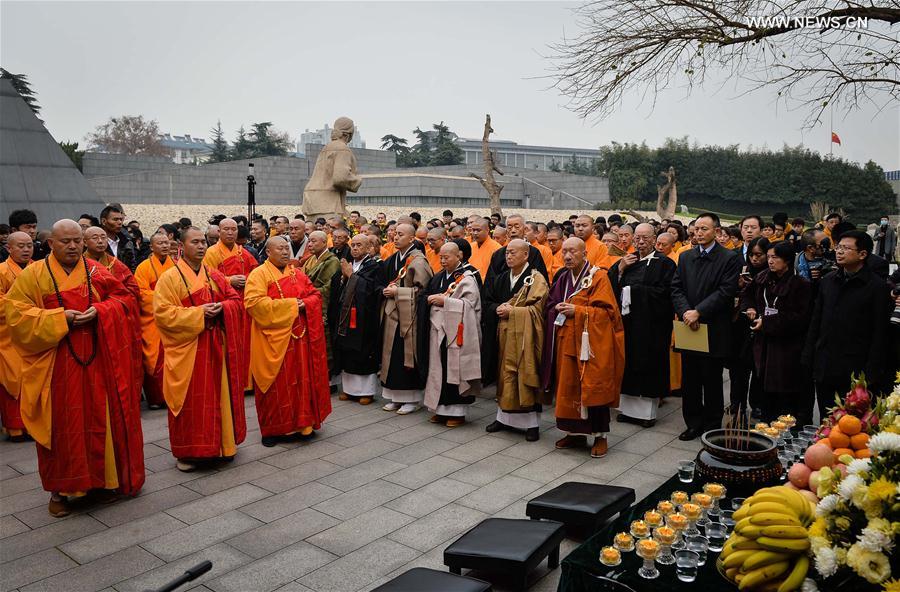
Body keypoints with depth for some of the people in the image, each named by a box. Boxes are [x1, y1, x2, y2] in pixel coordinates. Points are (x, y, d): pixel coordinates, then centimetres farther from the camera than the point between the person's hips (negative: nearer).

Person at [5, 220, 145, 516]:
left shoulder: (97, 271, 6)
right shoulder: (33, 275, 0)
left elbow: (123, 299, 6)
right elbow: (17, 315, -5)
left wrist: (99, 311, -14)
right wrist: (60, 318, -17)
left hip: (96, 362, 2)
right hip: (56, 365, -2)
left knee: (100, 420, 7)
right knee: (62, 426, 3)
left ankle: (100, 480, 23)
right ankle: (60, 489, 18)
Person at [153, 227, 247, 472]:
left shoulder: (215, 275, 10)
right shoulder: (169, 278, -5)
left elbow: (236, 301, 11)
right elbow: (162, 312, -13)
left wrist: (222, 308, -11)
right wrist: (197, 313, -20)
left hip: (216, 347, 5)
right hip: (187, 349, -5)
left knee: (218, 395, 11)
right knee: (191, 402, 1)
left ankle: (221, 443, 25)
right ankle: (186, 451, 13)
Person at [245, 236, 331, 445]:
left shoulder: (297, 274, 13)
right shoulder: (259, 274, -6)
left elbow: (315, 295, 13)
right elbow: (254, 302, -19)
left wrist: (305, 304, -10)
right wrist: (290, 304, -17)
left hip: (299, 338, 5)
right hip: (273, 339, -5)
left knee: (302, 380, 9)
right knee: (276, 385, 2)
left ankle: (301, 423, 21)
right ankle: (272, 429, 14)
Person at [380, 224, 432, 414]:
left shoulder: (418, 260, -9)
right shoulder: (392, 259, 13)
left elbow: (422, 289, -15)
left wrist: (398, 291, -15)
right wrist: (388, 290, 2)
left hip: (409, 315, -7)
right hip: (392, 314, 7)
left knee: (408, 356, -2)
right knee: (393, 355, 9)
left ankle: (412, 398, 9)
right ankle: (395, 396, 19)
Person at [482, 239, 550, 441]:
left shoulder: (536, 279, -5)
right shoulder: (502, 278, 13)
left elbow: (537, 308, -13)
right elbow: (487, 301, 14)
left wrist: (511, 311, -14)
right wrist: (498, 308, -7)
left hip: (524, 336, -6)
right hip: (504, 336, 6)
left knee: (526, 378, -3)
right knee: (505, 376, 10)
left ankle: (532, 423, 5)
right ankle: (504, 417, 22)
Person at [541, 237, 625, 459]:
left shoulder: (598, 277, -7)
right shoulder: (563, 278, 12)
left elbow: (607, 311, -12)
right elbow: (550, 306, 19)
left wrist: (577, 311, -18)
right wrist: (559, 309, -3)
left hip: (592, 343, -6)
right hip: (567, 343, 6)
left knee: (594, 388, -1)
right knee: (569, 388, 8)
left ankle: (600, 436, 11)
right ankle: (576, 433, 21)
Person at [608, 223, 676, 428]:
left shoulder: (664, 263, -2)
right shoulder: (626, 261, 13)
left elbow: (664, 292, -13)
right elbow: (609, 285, 8)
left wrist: (634, 290, -12)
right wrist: (620, 269, -7)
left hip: (651, 325, -4)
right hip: (627, 321, 4)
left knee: (649, 366, 2)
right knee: (629, 365, 7)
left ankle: (648, 412, 12)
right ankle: (627, 407, 17)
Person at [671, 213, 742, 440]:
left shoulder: (730, 259, -4)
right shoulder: (685, 257, 11)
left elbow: (726, 292, -13)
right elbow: (676, 288, 5)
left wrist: (698, 312, -19)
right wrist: (686, 312, -12)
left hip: (714, 331, -4)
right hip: (689, 328, 4)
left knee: (712, 381, 6)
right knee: (689, 381, 10)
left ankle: (712, 426, 19)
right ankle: (694, 423, 22)